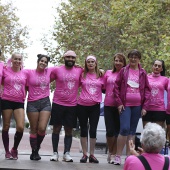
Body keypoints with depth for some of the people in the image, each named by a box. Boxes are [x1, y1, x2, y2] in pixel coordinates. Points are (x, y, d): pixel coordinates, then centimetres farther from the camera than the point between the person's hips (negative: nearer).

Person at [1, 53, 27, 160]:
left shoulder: (24, 73, 9)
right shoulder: (5, 71, 3)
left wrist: (24, 96, 10)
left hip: (19, 102, 1)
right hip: (7, 101, -1)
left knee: (21, 127, -12)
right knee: (6, 127, 3)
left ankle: (14, 149, 10)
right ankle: (7, 151, 15)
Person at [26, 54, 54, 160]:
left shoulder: (49, 71, 7)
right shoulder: (29, 73, 0)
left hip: (45, 103, 1)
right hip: (32, 103, -1)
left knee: (42, 129, -9)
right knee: (34, 130, 3)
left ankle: (37, 148, 15)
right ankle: (34, 152, 17)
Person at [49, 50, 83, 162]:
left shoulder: (80, 71, 6)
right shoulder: (57, 70, 2)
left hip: (72, 105, 1)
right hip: (58, 104, -1)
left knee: (69, 130, 4)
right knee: (56, 129, 4)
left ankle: (67, 153, 9)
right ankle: (55, 153, 11)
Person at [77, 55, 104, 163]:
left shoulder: (101, 76, 7)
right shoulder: (82, 75, 4)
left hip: (95, 106, 0)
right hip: (82, 105, 0)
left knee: (93, 130, 0)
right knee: (84, 129, 6)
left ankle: (92, 155, 9)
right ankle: (85, 154, 13)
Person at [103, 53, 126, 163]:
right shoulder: (108, 73, 11)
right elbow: (103, 87, 18)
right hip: (108, 105, 2)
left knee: (117, 130, 1)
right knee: (110, 131, 1)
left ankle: (114, 154, 9)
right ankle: (110, 152, 19)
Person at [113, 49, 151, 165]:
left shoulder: (143, 73, 6)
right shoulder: (123, 71, 2)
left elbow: (147, 90, 6)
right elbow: (116, 87, 2)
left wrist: (144, 106, 0)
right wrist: (119, 103, -5)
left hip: (137, 106, 2)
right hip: (125, 105, -2)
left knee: (132, 131, 7)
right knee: (124, 129, -14)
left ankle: (129, 156, 14)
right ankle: (118, 156, -5)